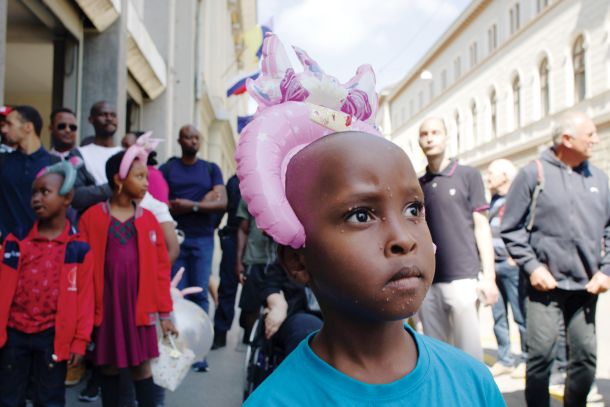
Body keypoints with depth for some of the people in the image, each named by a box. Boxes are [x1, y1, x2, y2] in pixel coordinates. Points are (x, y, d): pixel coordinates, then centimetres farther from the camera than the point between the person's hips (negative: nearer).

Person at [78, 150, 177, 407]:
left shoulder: (149, 219, 4)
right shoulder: (92, 218, -3)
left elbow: (160, 268, 4)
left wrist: (164, 312, 2)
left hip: (140, 305, 1)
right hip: (106, 305, -1)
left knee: (142, 367, 5)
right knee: (109, 366, 11)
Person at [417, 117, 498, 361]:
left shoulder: (468, 176, 4)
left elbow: (481, 227, 0)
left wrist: (489, 276, -7)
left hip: (462, 278, -4)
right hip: (427, 282, 4)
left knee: (468, 354, -2)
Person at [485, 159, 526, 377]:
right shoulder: (494, 200, 17)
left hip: (512, 265, -8)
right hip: (494, 264, 8)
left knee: (521, 314, 0)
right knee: (498, 316, 10)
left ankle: (527, 359, 11)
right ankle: (505, 359, 18)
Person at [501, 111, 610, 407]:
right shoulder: (533, 174, -1)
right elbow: (510, 229, -1)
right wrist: (532, 266, -9)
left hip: (586, 286, 4)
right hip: (546, 284, -4)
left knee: (586, 355, 7)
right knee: (541, 355, -4)